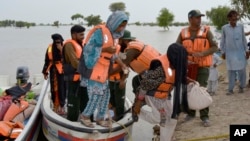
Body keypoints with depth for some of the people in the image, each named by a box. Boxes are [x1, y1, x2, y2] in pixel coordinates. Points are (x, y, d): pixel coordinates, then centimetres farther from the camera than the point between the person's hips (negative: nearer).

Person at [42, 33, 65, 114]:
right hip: (53, 71, 3)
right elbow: (47, 60, 11)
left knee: (62, 89, -4)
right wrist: (45, 72, 12)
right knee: (54, 89, 8)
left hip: (62, 71, -3)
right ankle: (55, 106, 19)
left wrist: (61, 50, -24)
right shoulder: (50, 48, 5)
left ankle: (62, 106, 4)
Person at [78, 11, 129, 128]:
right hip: (93, 68, -9)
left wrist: (121, 64, 8)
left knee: (105, 94, 13)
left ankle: (100, 118, 26)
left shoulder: (114, 34, 10)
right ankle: (85, 116, 14)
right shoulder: (100, 31, -18)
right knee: (96, 95, -6)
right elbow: (88, 49, -21)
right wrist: (106, 49, -23)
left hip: (102, 69, 9)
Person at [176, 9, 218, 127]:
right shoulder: (183, 33, 5)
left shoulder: (206, 31, -1)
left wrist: (202, 53, -21)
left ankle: (204, 116, 1)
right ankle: (190, 113, 25)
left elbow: (215, 47, -5)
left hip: (202, 66, -3)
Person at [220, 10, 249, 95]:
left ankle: (241, 87, 18)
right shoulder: (224, 28, -2)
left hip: (240, 52, 1)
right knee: (231, 71, 1)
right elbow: (222, 41, 6)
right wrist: (223, 52, 5)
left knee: (242, 70, 3)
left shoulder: (241, 26, 1)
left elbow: (244, 39, 8)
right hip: (230, 53, -1)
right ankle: (230, 89, 5)